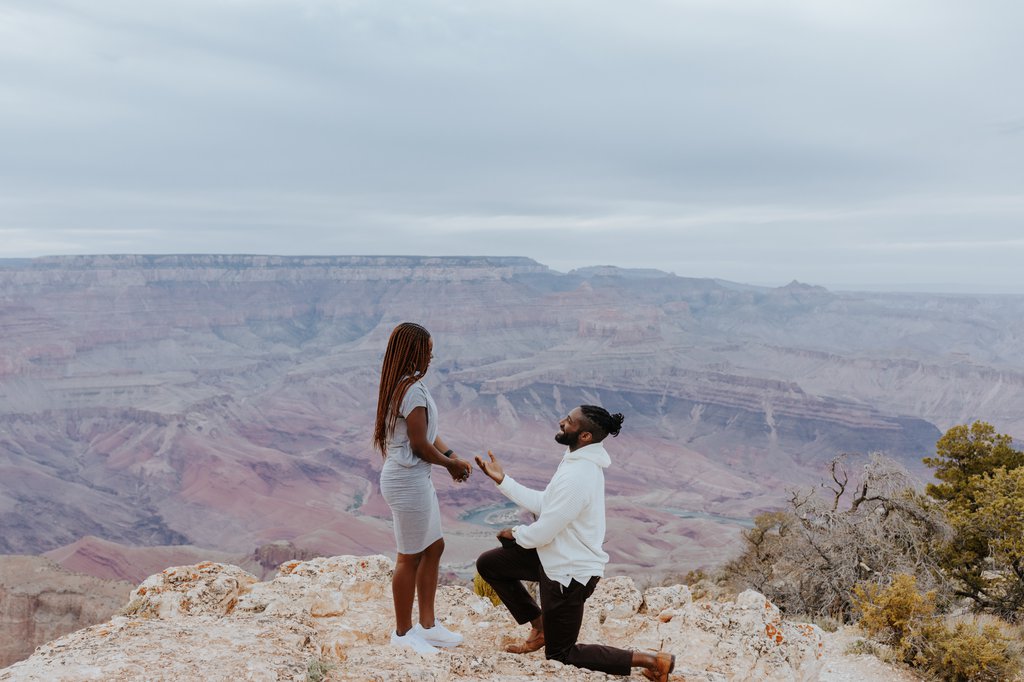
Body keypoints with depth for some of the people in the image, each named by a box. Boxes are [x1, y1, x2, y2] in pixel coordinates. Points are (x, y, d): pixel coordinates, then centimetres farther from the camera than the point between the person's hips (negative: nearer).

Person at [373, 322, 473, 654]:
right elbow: (419, 444, -20)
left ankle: (427, 625, 29)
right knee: (411, 557, 4)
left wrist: (452, 455, 1)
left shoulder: (401, 384, 10)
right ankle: (403, 633, 21)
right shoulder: (413, 390, -22)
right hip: (408, 480, -10)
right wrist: (450, 464, -5)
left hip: (416, 478, 10)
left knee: (434, 547, 18)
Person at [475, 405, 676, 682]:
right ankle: (540, 625, 23)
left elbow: (541, 534, -25)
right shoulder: (580, 461, 0)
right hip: (557, 556, 9)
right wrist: (502, 479, 6)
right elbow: (543, 503, 7)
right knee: (488, 564, 13)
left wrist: (515, 534, -3)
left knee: (560, 653, 10)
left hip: (569, 573, -9)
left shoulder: (575, 477, -31)